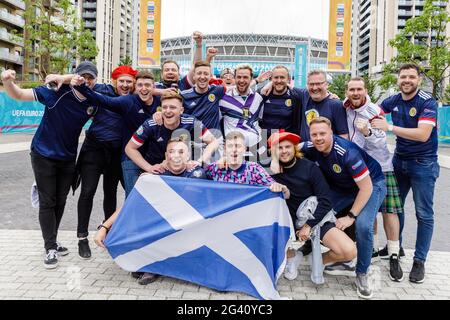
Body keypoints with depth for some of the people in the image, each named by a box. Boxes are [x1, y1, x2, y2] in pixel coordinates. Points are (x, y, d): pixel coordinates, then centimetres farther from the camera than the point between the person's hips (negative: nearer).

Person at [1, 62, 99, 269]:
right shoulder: (58, 92, -21)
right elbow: (19, 95, -22)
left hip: (67, 158, 5)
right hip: (44, 155, -5)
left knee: (60, 202, 13)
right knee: (47, 202, 0)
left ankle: (52, 242, 29)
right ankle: (50, 249, 9)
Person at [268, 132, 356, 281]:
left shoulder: (309, 167, -10)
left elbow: (325, 201, -11)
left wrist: (309, 225, -16)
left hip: (316, 218, -2)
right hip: (290, 221, 2)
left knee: (349, 251, -21)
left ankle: (320, 260, 14)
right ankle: (291, 257, 4)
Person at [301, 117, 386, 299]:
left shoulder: (348, 152, -35)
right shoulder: (310, 148, -17)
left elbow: (366, 188, -29)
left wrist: (351, 217, -27)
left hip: (371, 184, -6)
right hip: (342, 187, 6)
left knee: (363, 225, -29)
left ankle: (362, 273, -4)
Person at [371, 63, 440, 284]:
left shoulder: (427, 102, -14)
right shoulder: (394, 101, 2)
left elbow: (423, 134, -26)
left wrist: (390, 128, -28)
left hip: (423, 164, -5)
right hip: (399, 161, 6)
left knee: (424, 214, -1)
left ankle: (419, 261, 10)